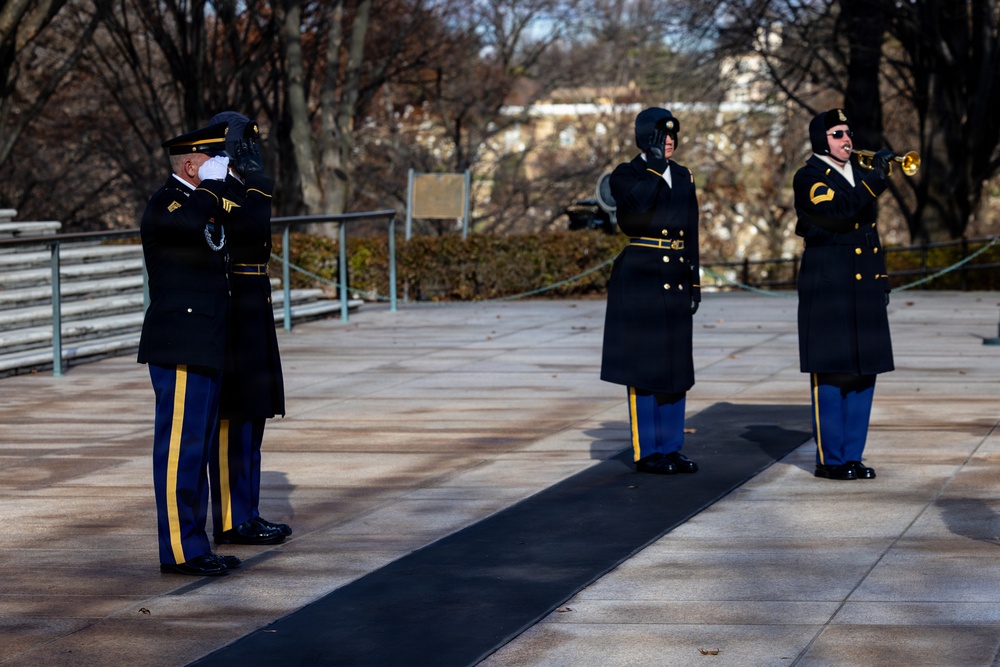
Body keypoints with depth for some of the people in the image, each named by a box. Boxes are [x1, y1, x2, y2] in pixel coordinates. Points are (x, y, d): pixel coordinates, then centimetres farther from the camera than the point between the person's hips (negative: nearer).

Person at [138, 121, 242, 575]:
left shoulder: (195, 202, 19)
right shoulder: (165, 205, -12)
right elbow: (205, 226, -29)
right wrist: (213, 184, -16)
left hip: (202, 350, 10)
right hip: (180, 350, -10)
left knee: (195, 449, 12)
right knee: (180, 448, -8)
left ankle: (191, 544, 16)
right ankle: (179, 550, -5)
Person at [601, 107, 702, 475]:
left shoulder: (683, 177, 14)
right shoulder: (626, 175, -3)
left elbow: (691, 233, 16)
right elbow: (637, 203, -26)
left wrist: (694, 282, 12)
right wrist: (655, 165, -18)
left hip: (676, 280, 6)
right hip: (641, 279, -6)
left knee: (674, 364, 8)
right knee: (643, 365, -2)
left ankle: (670, 447, 16)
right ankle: (646, 451, 4)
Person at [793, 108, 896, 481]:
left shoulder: (857, 176, 20)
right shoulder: (809, 178, -5)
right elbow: (840, 210, -22)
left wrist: (882, 280, 19)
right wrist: (876, 177, -20)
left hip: (863, 291, 7)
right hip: (828, 291, -7)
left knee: (863, 373, 7)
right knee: (831, 375, -5)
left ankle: (852, 455, 14)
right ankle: (830, 459, 0)